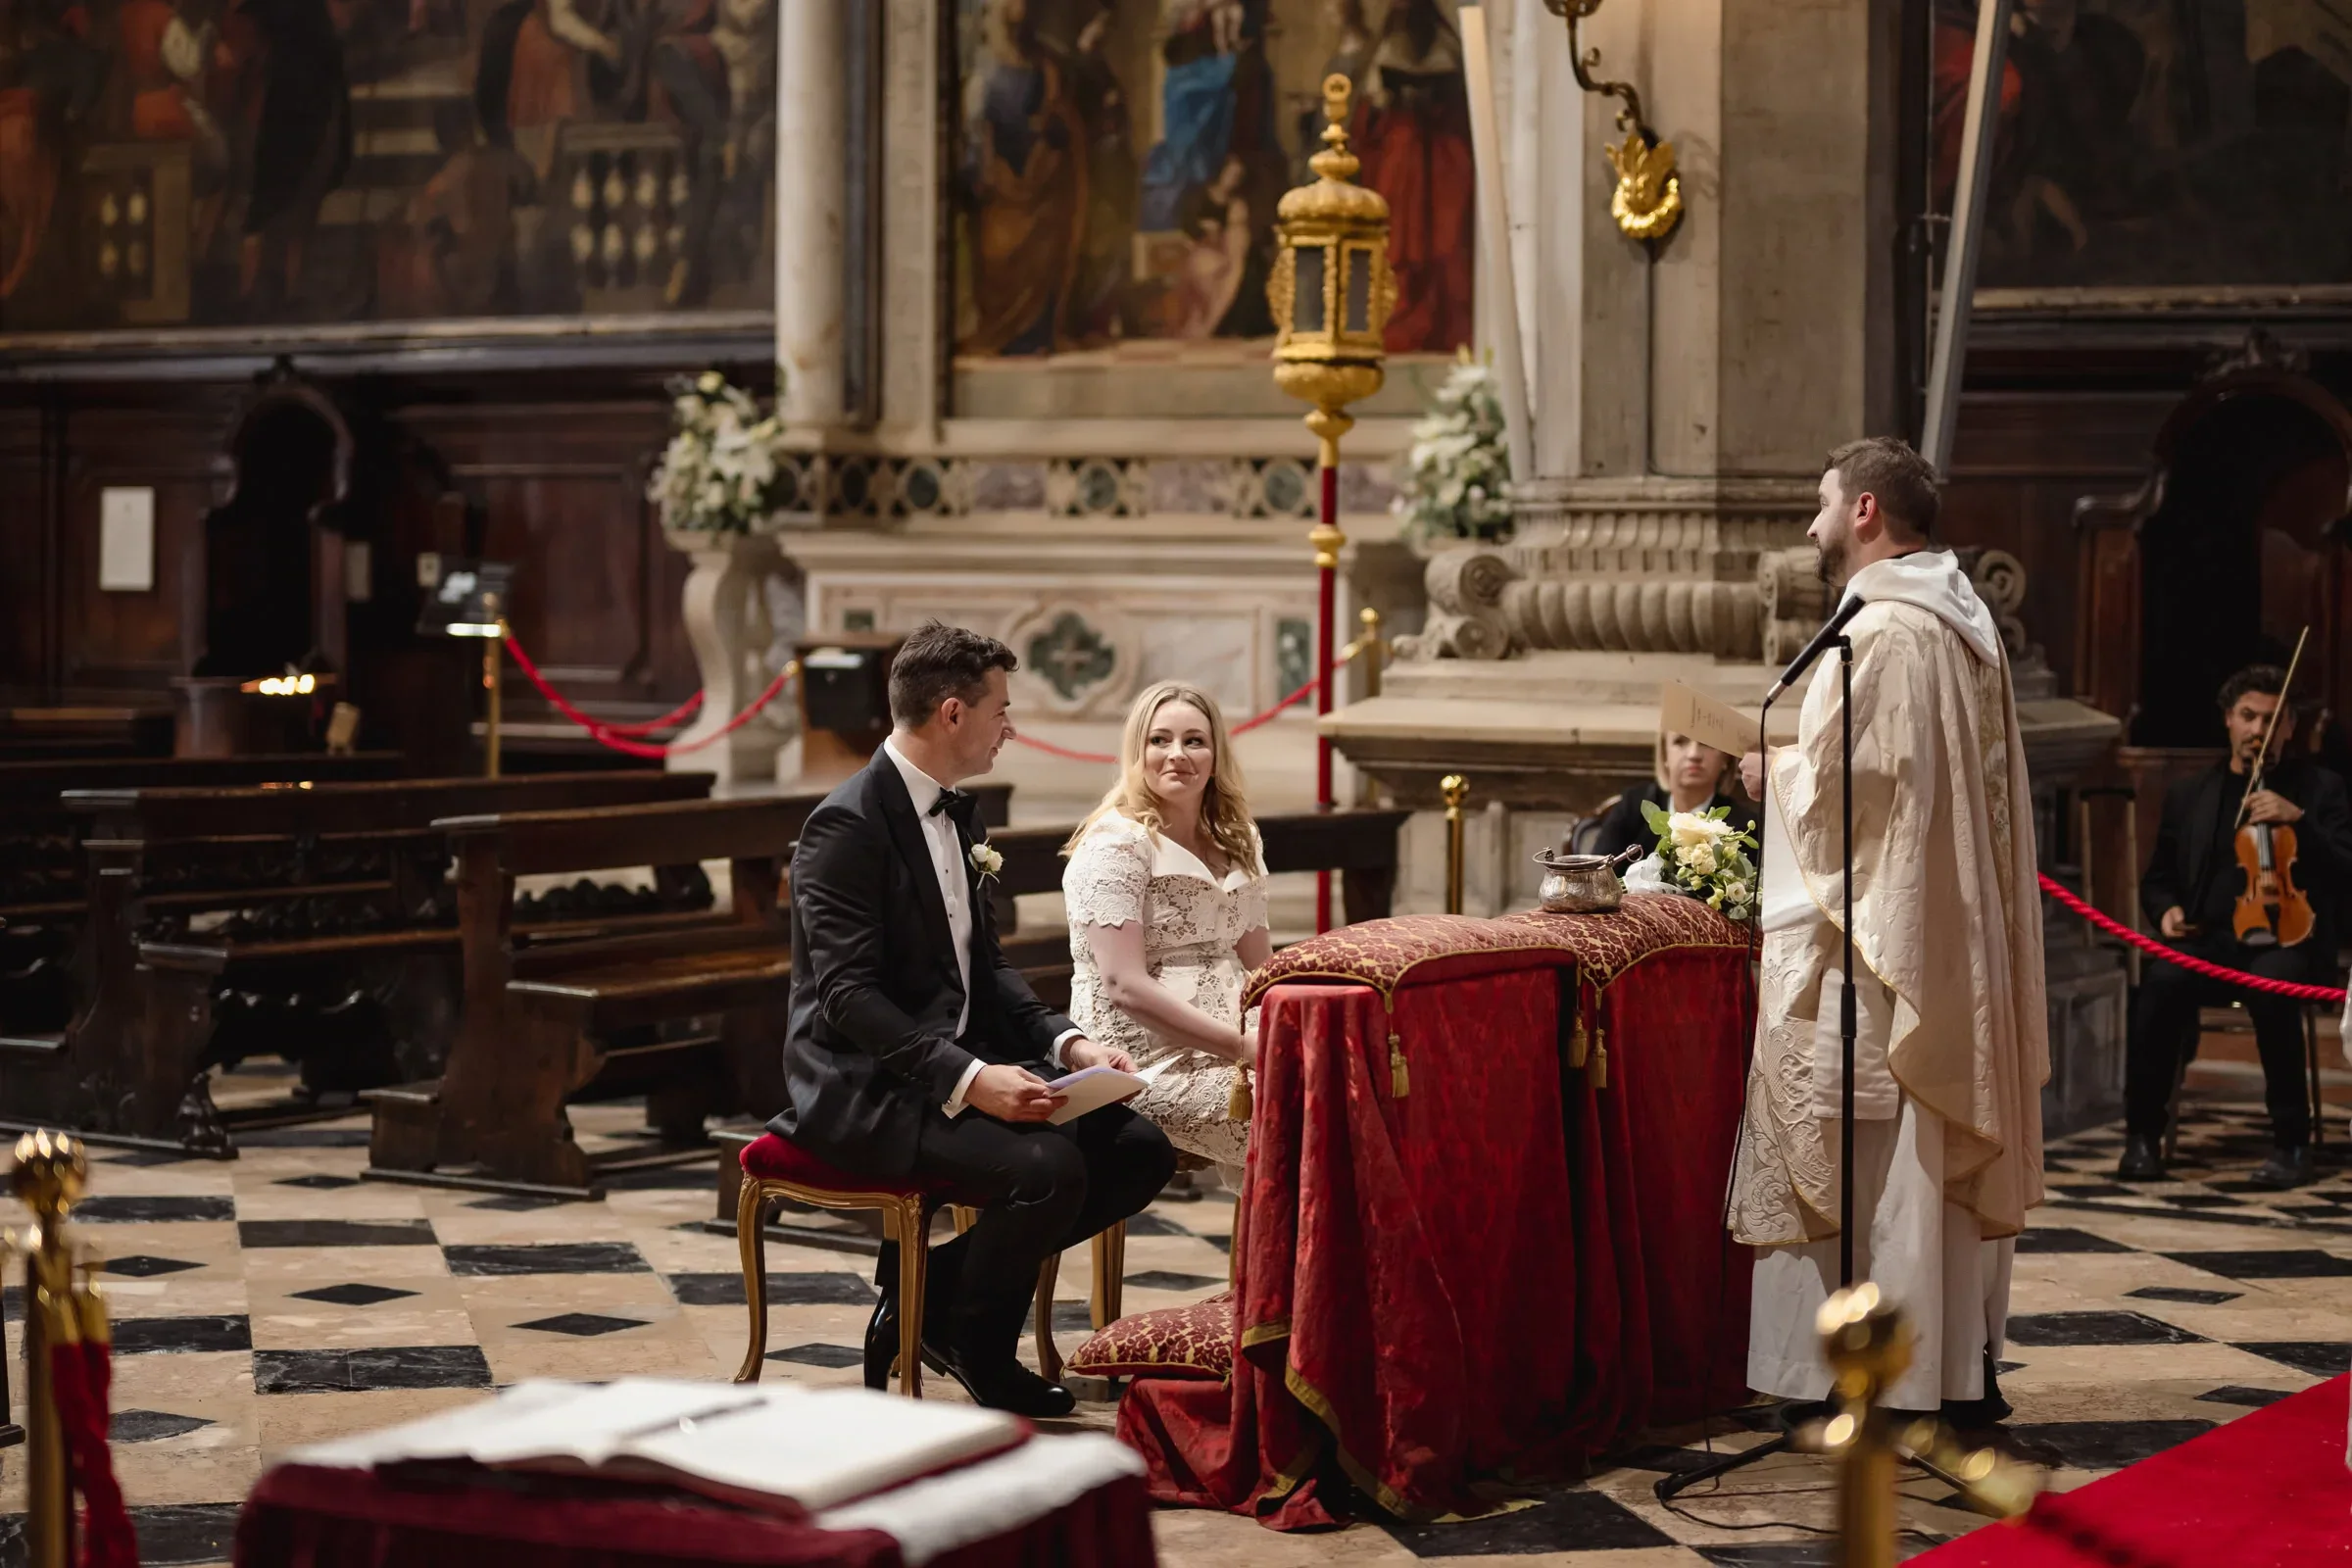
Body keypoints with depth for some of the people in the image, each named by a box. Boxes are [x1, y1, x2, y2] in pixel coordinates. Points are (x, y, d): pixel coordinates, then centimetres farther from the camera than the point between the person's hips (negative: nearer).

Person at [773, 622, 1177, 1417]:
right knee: (1046, 1166, -30)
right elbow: (851, 995, -22)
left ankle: (931, 1286, 6)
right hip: (866, 1085, -9)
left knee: (1140, 1149, -4)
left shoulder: (955, 813, 14)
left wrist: (1065, 1040, 0)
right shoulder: (847, 826, -16)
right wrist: (969, 1080, -31)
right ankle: (975, 1353, -2)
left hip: (958, 1066, 9)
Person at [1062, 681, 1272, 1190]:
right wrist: (1241, 1045, -19)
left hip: (1225, 1048, 7)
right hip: (1144, 1061, -7)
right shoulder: (1116, 844, -8)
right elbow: (1125, 987, -16)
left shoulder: (1236, 843, 16)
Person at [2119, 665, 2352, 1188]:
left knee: (2272, 988, -38)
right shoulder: (2189, 795, 19)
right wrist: (2166, 910, 4)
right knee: (2161, 981, -32)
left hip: (2286, 940, -2)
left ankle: (2291, 1143, -25)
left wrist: (2297, 820, -14)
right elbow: (2157, 878, 26)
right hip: (2208, 943, 2)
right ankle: (2143, 1134, -21)